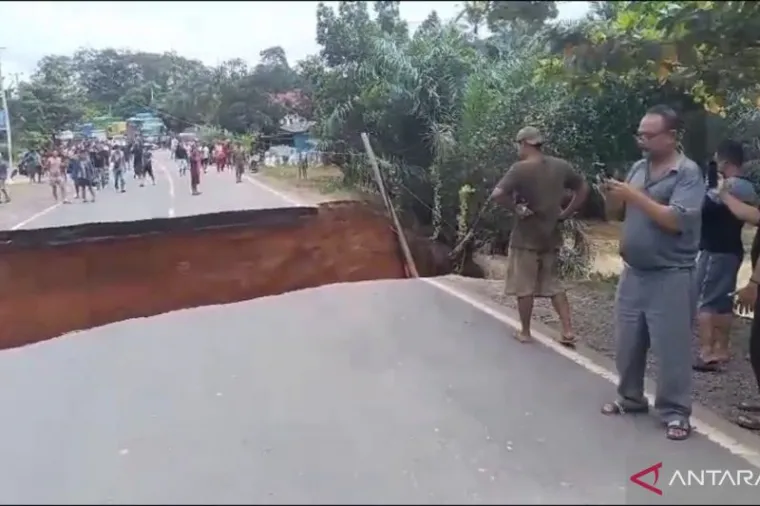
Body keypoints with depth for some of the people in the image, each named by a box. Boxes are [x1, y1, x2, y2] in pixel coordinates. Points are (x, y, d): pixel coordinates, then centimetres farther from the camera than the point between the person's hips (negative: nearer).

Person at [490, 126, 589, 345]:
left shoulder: (520, 168, -16)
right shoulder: (561, 166, 3)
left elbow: (497, 194, -28)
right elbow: (583, 188, 13)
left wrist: (516, 208, -15)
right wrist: (566, 213, 10)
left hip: (526, 237, -6)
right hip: (551, 235, 6)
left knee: (524, 286, 7)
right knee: (553, 284, 17)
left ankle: (525, 332, 18)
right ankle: (568, 330, 13)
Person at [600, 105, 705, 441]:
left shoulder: (688, 173, -10)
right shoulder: (638, 168, 9)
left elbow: (676, 220, -22)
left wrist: (635, 196, -21)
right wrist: (615, 196, -8)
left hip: (670, 277, -6)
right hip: (632, 272, 6)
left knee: (671, 347, 2)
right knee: (627, 343, 14)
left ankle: (675, 412, 16)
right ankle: (630, 398, 31)